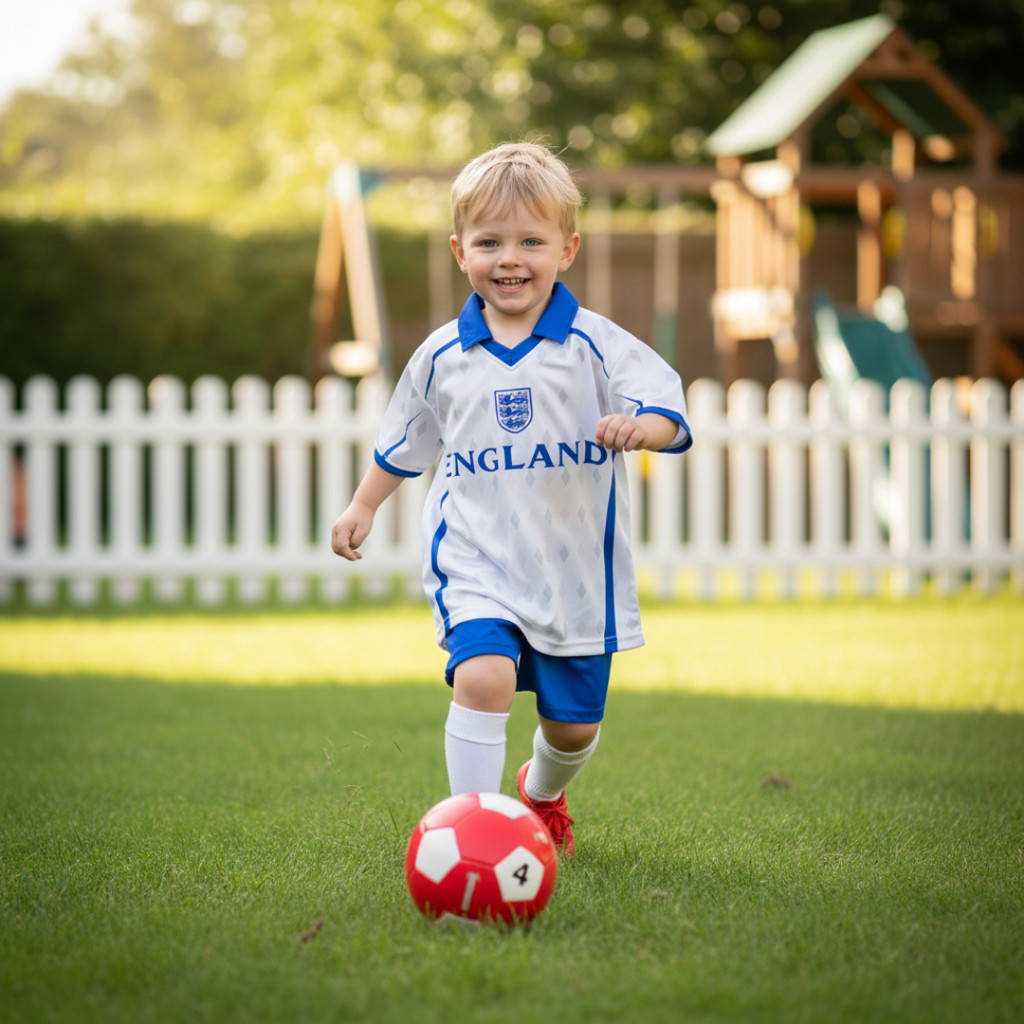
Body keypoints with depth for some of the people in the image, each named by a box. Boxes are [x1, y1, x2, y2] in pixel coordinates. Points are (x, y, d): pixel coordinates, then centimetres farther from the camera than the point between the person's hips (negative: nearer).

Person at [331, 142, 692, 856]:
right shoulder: (443, 357, 3)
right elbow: (404, 443, 20)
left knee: (574, 724, 13)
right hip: (476, 561, 0)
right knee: (483, 675, -27)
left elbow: (668, 411, -16)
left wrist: (640, 426, -37)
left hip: (577, 567, 0)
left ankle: (543, 794, 47)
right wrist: (364, 506, 23)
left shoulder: (596, 345, -6)